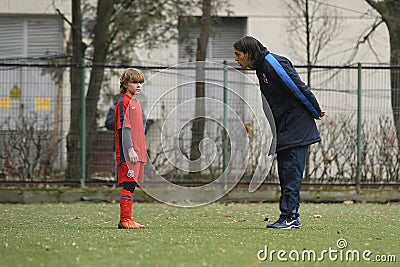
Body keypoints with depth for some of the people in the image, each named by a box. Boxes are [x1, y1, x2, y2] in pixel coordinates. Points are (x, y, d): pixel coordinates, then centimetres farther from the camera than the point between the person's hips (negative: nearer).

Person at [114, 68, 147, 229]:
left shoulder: (135, 102, 20)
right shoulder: (124, 102, -8)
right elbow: (124, 128, -15)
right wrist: (130, 149, -21)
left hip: (136, 152, 9)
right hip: (127, 154, -9)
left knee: (131, 185, 9)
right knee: (128, 185, -10)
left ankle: (127, 219, 12)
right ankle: (125, 220, -10)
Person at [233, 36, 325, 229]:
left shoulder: (273, 63, -16)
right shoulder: (261, 67, 15)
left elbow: (299, 89, -15)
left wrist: (316, 113, -7)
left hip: (296, 129, -10)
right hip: (283, 130, 10)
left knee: (291, 173, -10)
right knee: (285, 175, 8)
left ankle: (289, 217, -10)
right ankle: (291, 218, 11)